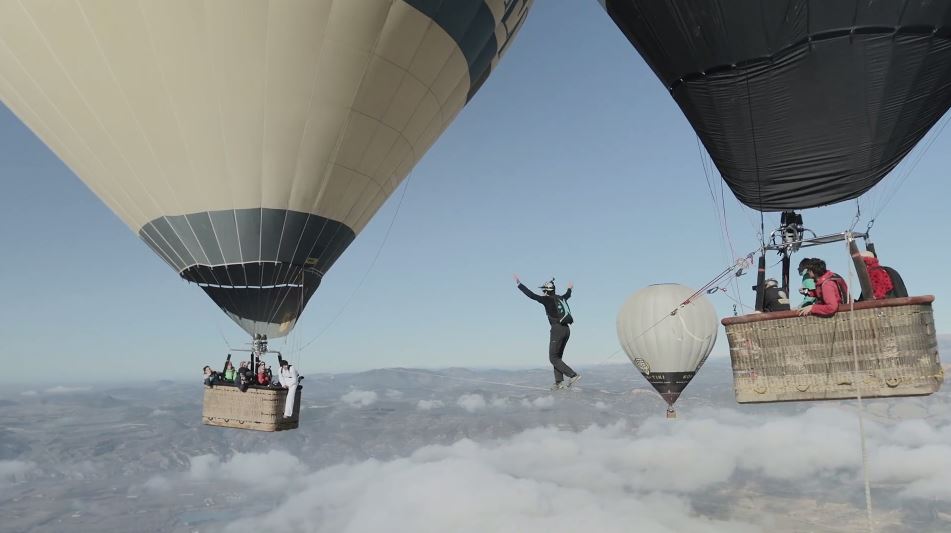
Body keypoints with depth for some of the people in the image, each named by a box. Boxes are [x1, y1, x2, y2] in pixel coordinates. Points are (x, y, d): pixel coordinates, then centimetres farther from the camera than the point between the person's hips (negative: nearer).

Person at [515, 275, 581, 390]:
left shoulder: (547, 299, -7)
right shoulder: (561, 298, 14)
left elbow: (531, 295, -11)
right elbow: (567, 295, 38)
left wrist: (518, 283, -7)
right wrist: (569, 288, 60)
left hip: (557, 329, -8)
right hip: (567, 330, 8)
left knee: (553, 358, -2)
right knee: (557, 357, 14)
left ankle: (573, 375, -12)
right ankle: (559, 382, 7)